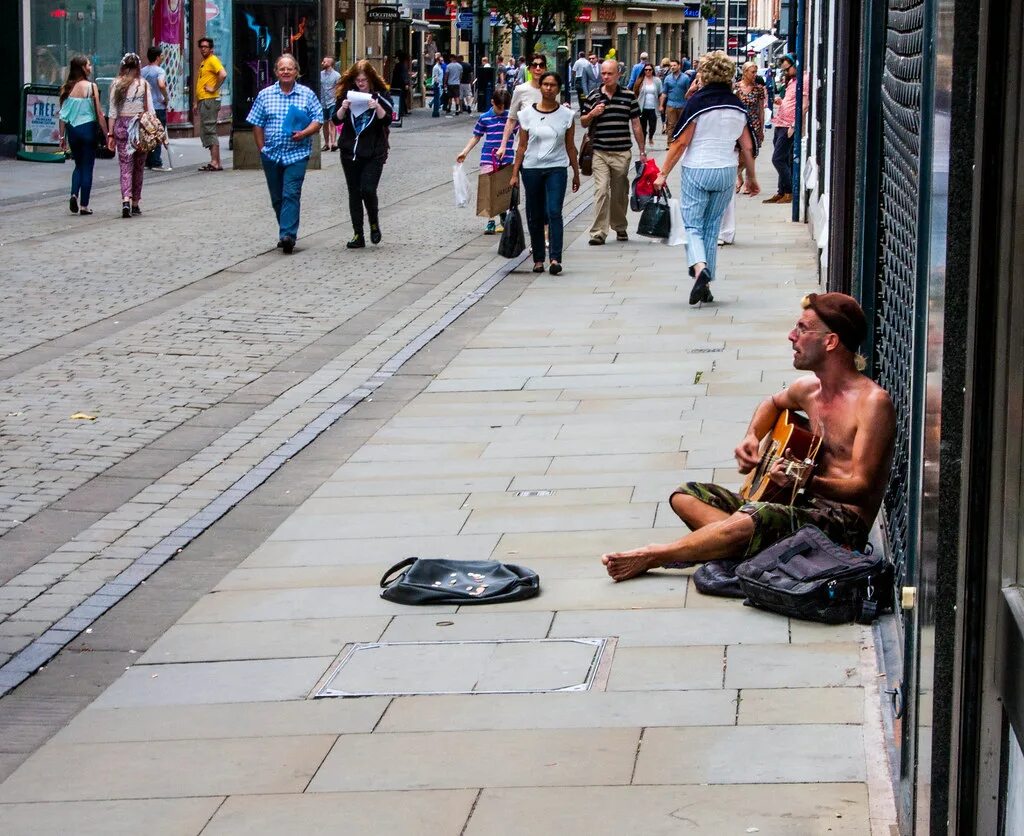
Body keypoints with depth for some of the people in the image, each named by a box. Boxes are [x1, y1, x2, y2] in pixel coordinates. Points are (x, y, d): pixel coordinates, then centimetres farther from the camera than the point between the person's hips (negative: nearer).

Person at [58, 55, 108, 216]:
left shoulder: (67, 88, 1)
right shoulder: (91, 87, -10)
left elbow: (62, 115, 3)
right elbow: (99, 114, -10)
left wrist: (62, 137, 9)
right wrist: (106, 134, -3)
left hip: (72, 129, 4)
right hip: (88, 128, -4)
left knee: (78, 165, 20)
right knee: (87, 167, 5)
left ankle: (74, 195, -1)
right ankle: (84, 205, 7)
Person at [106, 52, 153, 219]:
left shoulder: (116, 85, 1)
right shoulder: (143, 84, -2)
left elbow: (112, 111, 1)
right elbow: (150, 110, -3)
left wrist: (110, 134, 4)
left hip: (121, 125, 1)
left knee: (125, 167, 0)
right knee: (138, 167, 11)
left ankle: (126, 200, -19)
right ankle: (135, 204, 17)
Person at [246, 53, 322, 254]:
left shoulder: (307, 95, 3)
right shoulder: (265, 95, 6)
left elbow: (318, 120, 2)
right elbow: (257, 125, 9)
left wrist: (305, 133, -17)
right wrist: (262, 149, 2)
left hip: (297, 154, -3)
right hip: (271, 154, 3)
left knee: (291, 194, -15)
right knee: (277, 197, 9)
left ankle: (288, 235, -21)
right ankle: (287, 233, 22)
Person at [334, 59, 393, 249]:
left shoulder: (380, 96, -1)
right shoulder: (348, 94, 4)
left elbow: (387, 120, -7)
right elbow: (337, 120, 3)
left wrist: (377, 108, -24)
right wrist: (343, 108, -16)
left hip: (373, 153, -3)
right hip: (350, 152, 3)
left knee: (368, 190, -15)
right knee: (354, 193, 5)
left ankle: (374, 224, 12)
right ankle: (358, 235, 12)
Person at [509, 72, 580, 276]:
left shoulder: (566, 115, 3)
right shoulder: (527, 114, 3)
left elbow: (570, 147, 10)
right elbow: (522, 146, 6)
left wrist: (576, 173, 11)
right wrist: (515, 173, 4)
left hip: (556, 169, -1)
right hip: (531, 169, 1)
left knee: (554, 213, -15)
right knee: (535, 216, 6)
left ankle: (555, 258, -19)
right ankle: (538, 259, 15)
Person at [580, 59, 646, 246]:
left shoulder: (628, 96, 5)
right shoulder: (593, 97, 5)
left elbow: (636, 124, 9)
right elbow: (583, 123, 13)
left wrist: (642, 151, 9)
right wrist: (592, 114, -9)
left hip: (622, 153, 1)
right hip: (600, 152, -1)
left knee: (620, 193, 9)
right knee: (601, 190, -11)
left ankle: (620, 227, 27)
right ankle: (598, 232, -12)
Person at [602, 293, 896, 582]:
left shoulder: (872, 402, -15)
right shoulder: (808, 387, 9)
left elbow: (862, 488, -20)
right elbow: (773, 403, 34)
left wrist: (808, 482, -38)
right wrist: (751, 438, 12)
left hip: (845, 519, -9)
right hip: (801, 505, 9)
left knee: (754, 519, -36)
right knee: (686, 496, 0)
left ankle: (650, 557, -19)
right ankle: (748, 545, -25)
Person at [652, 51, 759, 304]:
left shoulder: (698, 101, -9)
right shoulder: (737, 105, 5)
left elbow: (681, 142, -11)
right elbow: (747, 146, 10)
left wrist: (663, 173, -5)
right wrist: (752, 178, 23)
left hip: (697, 171, -4)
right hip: (726, 172, 4)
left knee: (692, 225, 0)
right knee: (712, 228, 12)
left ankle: (699, 267, -27)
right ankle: (706, 287, 13)